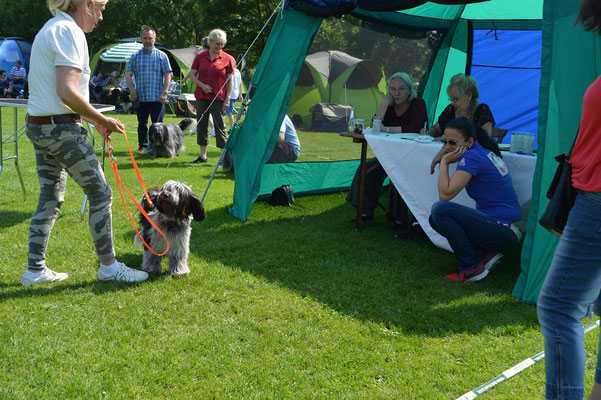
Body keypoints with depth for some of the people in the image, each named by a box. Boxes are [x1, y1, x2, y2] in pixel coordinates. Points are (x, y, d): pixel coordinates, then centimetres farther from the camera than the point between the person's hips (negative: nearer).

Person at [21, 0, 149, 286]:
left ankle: (35, 270, 19)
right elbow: (67, 92, -22)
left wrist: (93, 119, 16)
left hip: (38, 126, 10)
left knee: (50, 198, 14)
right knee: (100, 193, 1)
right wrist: (102, 120, -12)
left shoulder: (50, 29, 17)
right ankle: (108, 266, 10)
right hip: (62, 128, -10)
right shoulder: (70, 31, -14)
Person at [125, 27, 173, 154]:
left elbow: (168, 75, 2)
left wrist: (164, 92, -8)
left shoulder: (161, 56, 6)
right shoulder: (135, 56, 10)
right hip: (141, 97, 2)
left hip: (157, 97, -2)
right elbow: (128, 74, 8)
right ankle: (143, 146, 18)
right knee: (142, 124, 8)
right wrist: (132, 90, -5)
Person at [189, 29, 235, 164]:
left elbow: (230, 80, 0)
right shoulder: (200, 56, 5)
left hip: (218, 98, -3)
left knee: (220, 127, -3)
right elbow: (192, 74, 8)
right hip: (202, 96, 3)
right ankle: (203, 156, 17)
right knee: (202, 125, 7)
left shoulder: (227, 59, 0)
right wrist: (202, 85, -10)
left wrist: (227, 99, -7)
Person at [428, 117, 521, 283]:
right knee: (435, 220, 11)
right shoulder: (486, 152, 10)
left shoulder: (471, 157, -17)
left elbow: (445, 194, -23)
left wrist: (444, 162, -12)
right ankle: (486, 254, 6)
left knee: (440, 209, -22)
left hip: (503, 232, -10)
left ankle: (472, 268, -9)